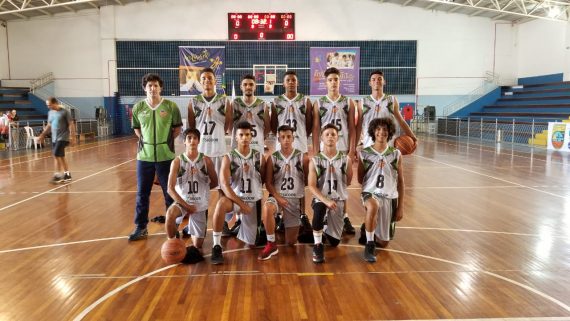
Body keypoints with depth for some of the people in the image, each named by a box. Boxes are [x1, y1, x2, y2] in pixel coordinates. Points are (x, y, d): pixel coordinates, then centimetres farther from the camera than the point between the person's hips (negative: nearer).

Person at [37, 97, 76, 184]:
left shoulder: (65, 112, -9)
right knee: (61, 156, 9)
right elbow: (49, 126, 21)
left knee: (56, 155, -13)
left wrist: (72, 136, -18)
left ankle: (58, 175, -6)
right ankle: (67, 175, 18)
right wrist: (42, 135, 16)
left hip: (63, 138, -7)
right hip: (54, 138, 7)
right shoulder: (50, 113, 12)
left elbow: (71, 124, -10)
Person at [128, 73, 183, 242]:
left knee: (170, 192, 8)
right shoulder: (138, 107, 2)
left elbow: (177, 128, 5)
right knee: (142, 193, 9)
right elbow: (136, 128, 16)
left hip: (166, 156, -2)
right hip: (144, 156, 2)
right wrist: (143, 140, 4)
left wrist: (168, 140, -3)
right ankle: (141, 227, 22)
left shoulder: (171, 106, -5)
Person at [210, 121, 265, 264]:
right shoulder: (228, 158, -8)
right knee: (221, 203, -40)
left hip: (254, 201, 3)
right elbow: (224, 185, -18)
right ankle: (217, 247, -27)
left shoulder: (259, 157, 0)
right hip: (235, 198, -2)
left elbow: (265, 181, 9)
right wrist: (241, 204, -24)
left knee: (250, 244, 6)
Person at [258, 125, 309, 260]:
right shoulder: (272, 158, -1)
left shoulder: (302, 157, -2)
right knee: (267, 207, -39)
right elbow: (268, 183, -3)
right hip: (277, 196, 0)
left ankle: (284, 223, 39)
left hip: (295, 199, 1)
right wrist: (278, 198, -16)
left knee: (291, 242, 3)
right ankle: (271, 245, -23)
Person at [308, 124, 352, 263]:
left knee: (335, 241, 6)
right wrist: (326, 200, -22)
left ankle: (326, 229, 43)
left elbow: (348, 181, 12)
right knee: (318, 212, -40)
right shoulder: (315, 161, -6)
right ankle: (318, 246, -19)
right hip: (321, 199, -2)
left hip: (339, 200, 2)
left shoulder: (346, 159, -3)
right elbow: (312, 186, -11)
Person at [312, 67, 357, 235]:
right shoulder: (319, 103, 5)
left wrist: (352, 150, -4)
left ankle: (343, 218, 13)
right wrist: (315, 152, -2)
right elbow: (316, 129, 4)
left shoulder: (348, 102, 6)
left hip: (343, 149, 0)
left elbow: (352, 128, 4)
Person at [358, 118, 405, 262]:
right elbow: (360, 180, 7)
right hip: (370, 193, -2)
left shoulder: (396, 154, 1)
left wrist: (401, 206, 3)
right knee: (373, 206, -42)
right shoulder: (364, 154, -2)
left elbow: (400, 181, 5)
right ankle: (369, 244, -21)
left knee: (383, 242, 7)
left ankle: (369, 230, 44)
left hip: (390, 197, 2)